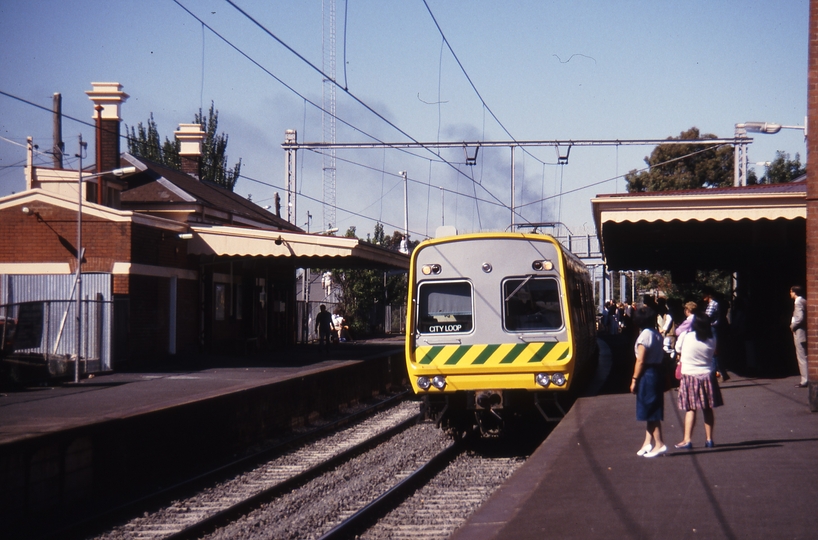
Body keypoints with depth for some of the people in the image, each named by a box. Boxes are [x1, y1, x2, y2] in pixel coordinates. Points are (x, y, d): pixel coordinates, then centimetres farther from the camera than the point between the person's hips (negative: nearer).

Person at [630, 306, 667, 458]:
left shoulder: (644, 335, -15)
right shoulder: (657, 335, 10)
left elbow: (640, 361, -17)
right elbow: (661, 356, 12)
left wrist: (634, 380, -12)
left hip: (647, 375, -9)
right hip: (658, 373, 9)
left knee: (651, 412, -5)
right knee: (652, 411, 13)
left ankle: (659, 444, -7)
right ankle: (648, 442, 18)